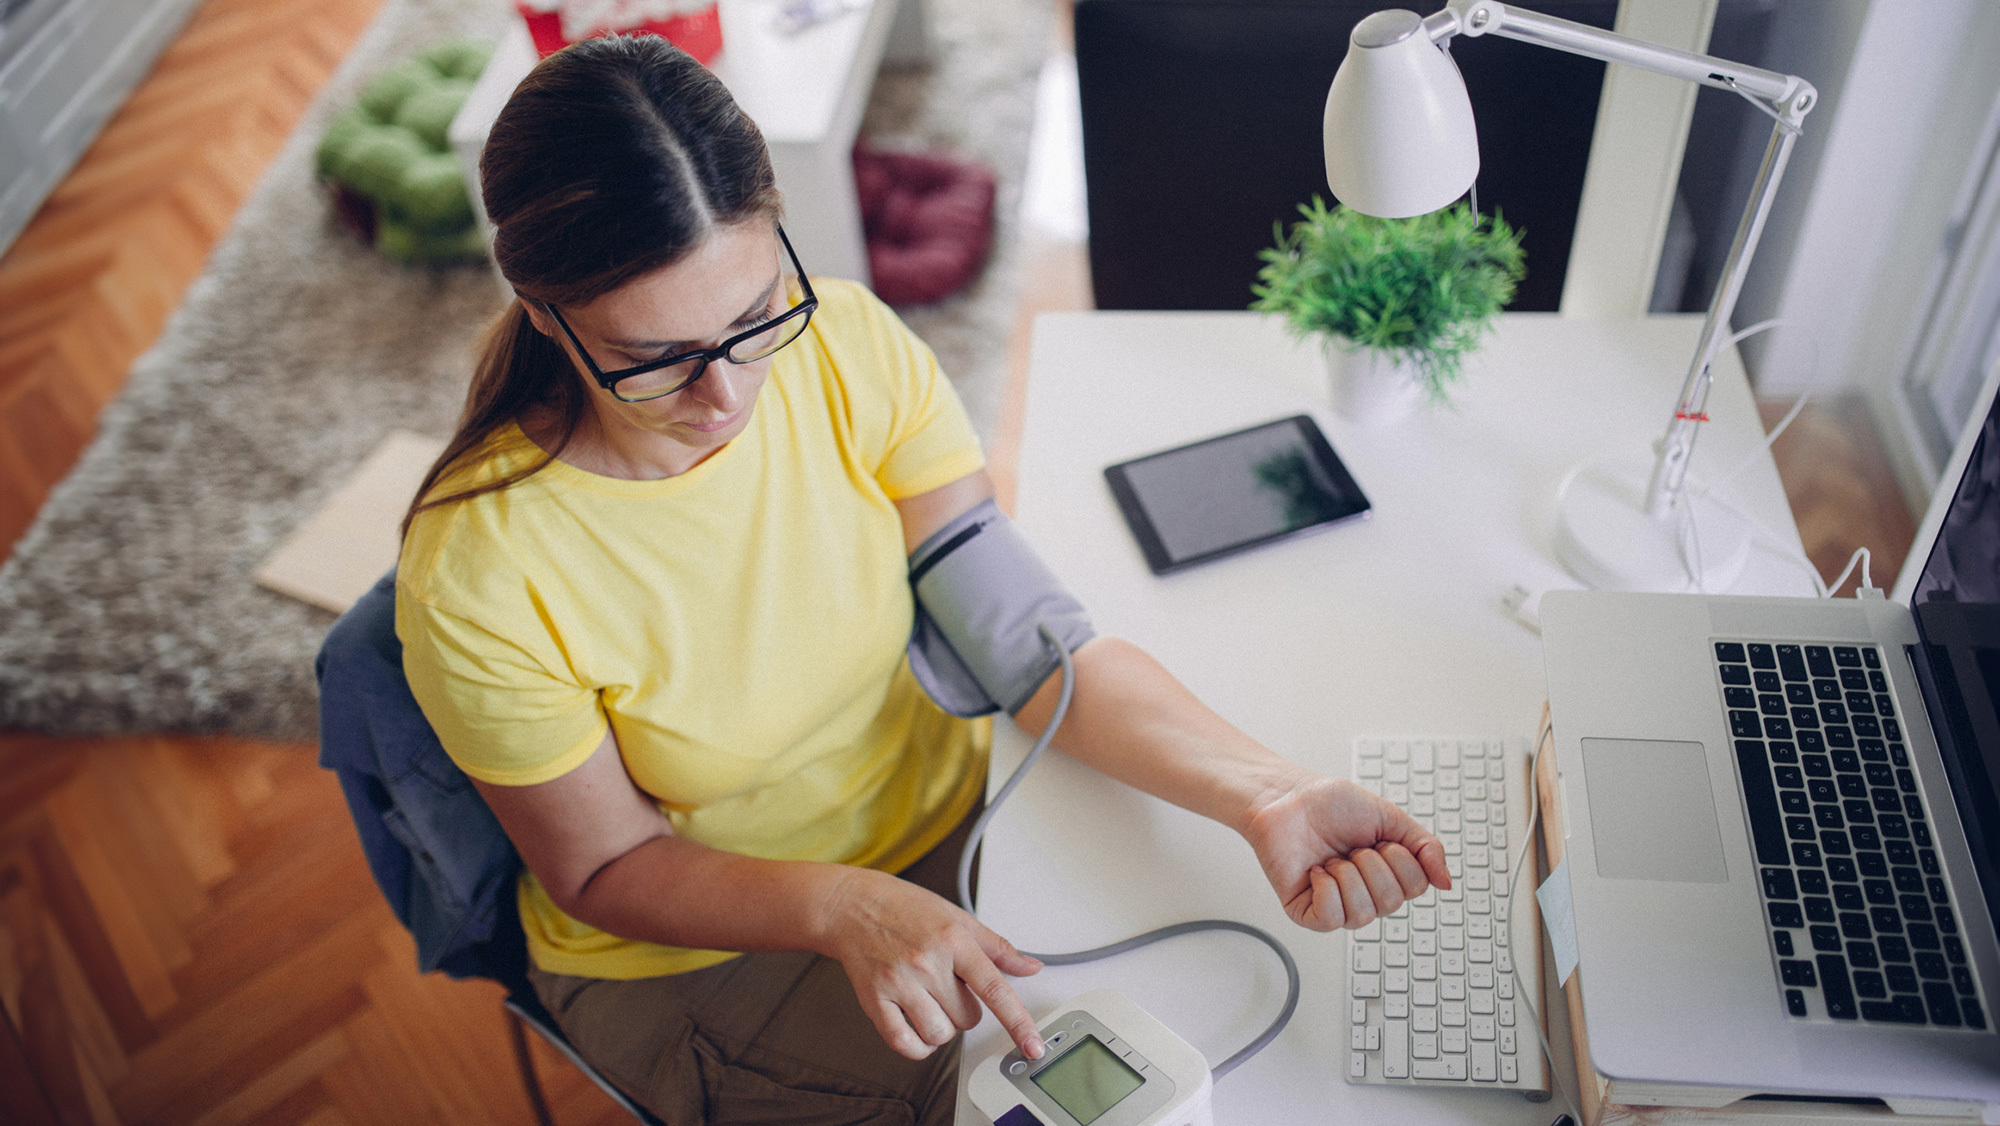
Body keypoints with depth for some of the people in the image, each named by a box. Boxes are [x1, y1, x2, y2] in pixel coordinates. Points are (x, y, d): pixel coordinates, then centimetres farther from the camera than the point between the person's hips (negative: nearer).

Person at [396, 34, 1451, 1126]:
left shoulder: (849, 345, -18)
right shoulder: (479, 577, -27)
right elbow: (607, 868, -14)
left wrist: (1264, 794, -31)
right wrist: (848, 911, -31)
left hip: (949, 811, 3)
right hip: (696, 952, -3)